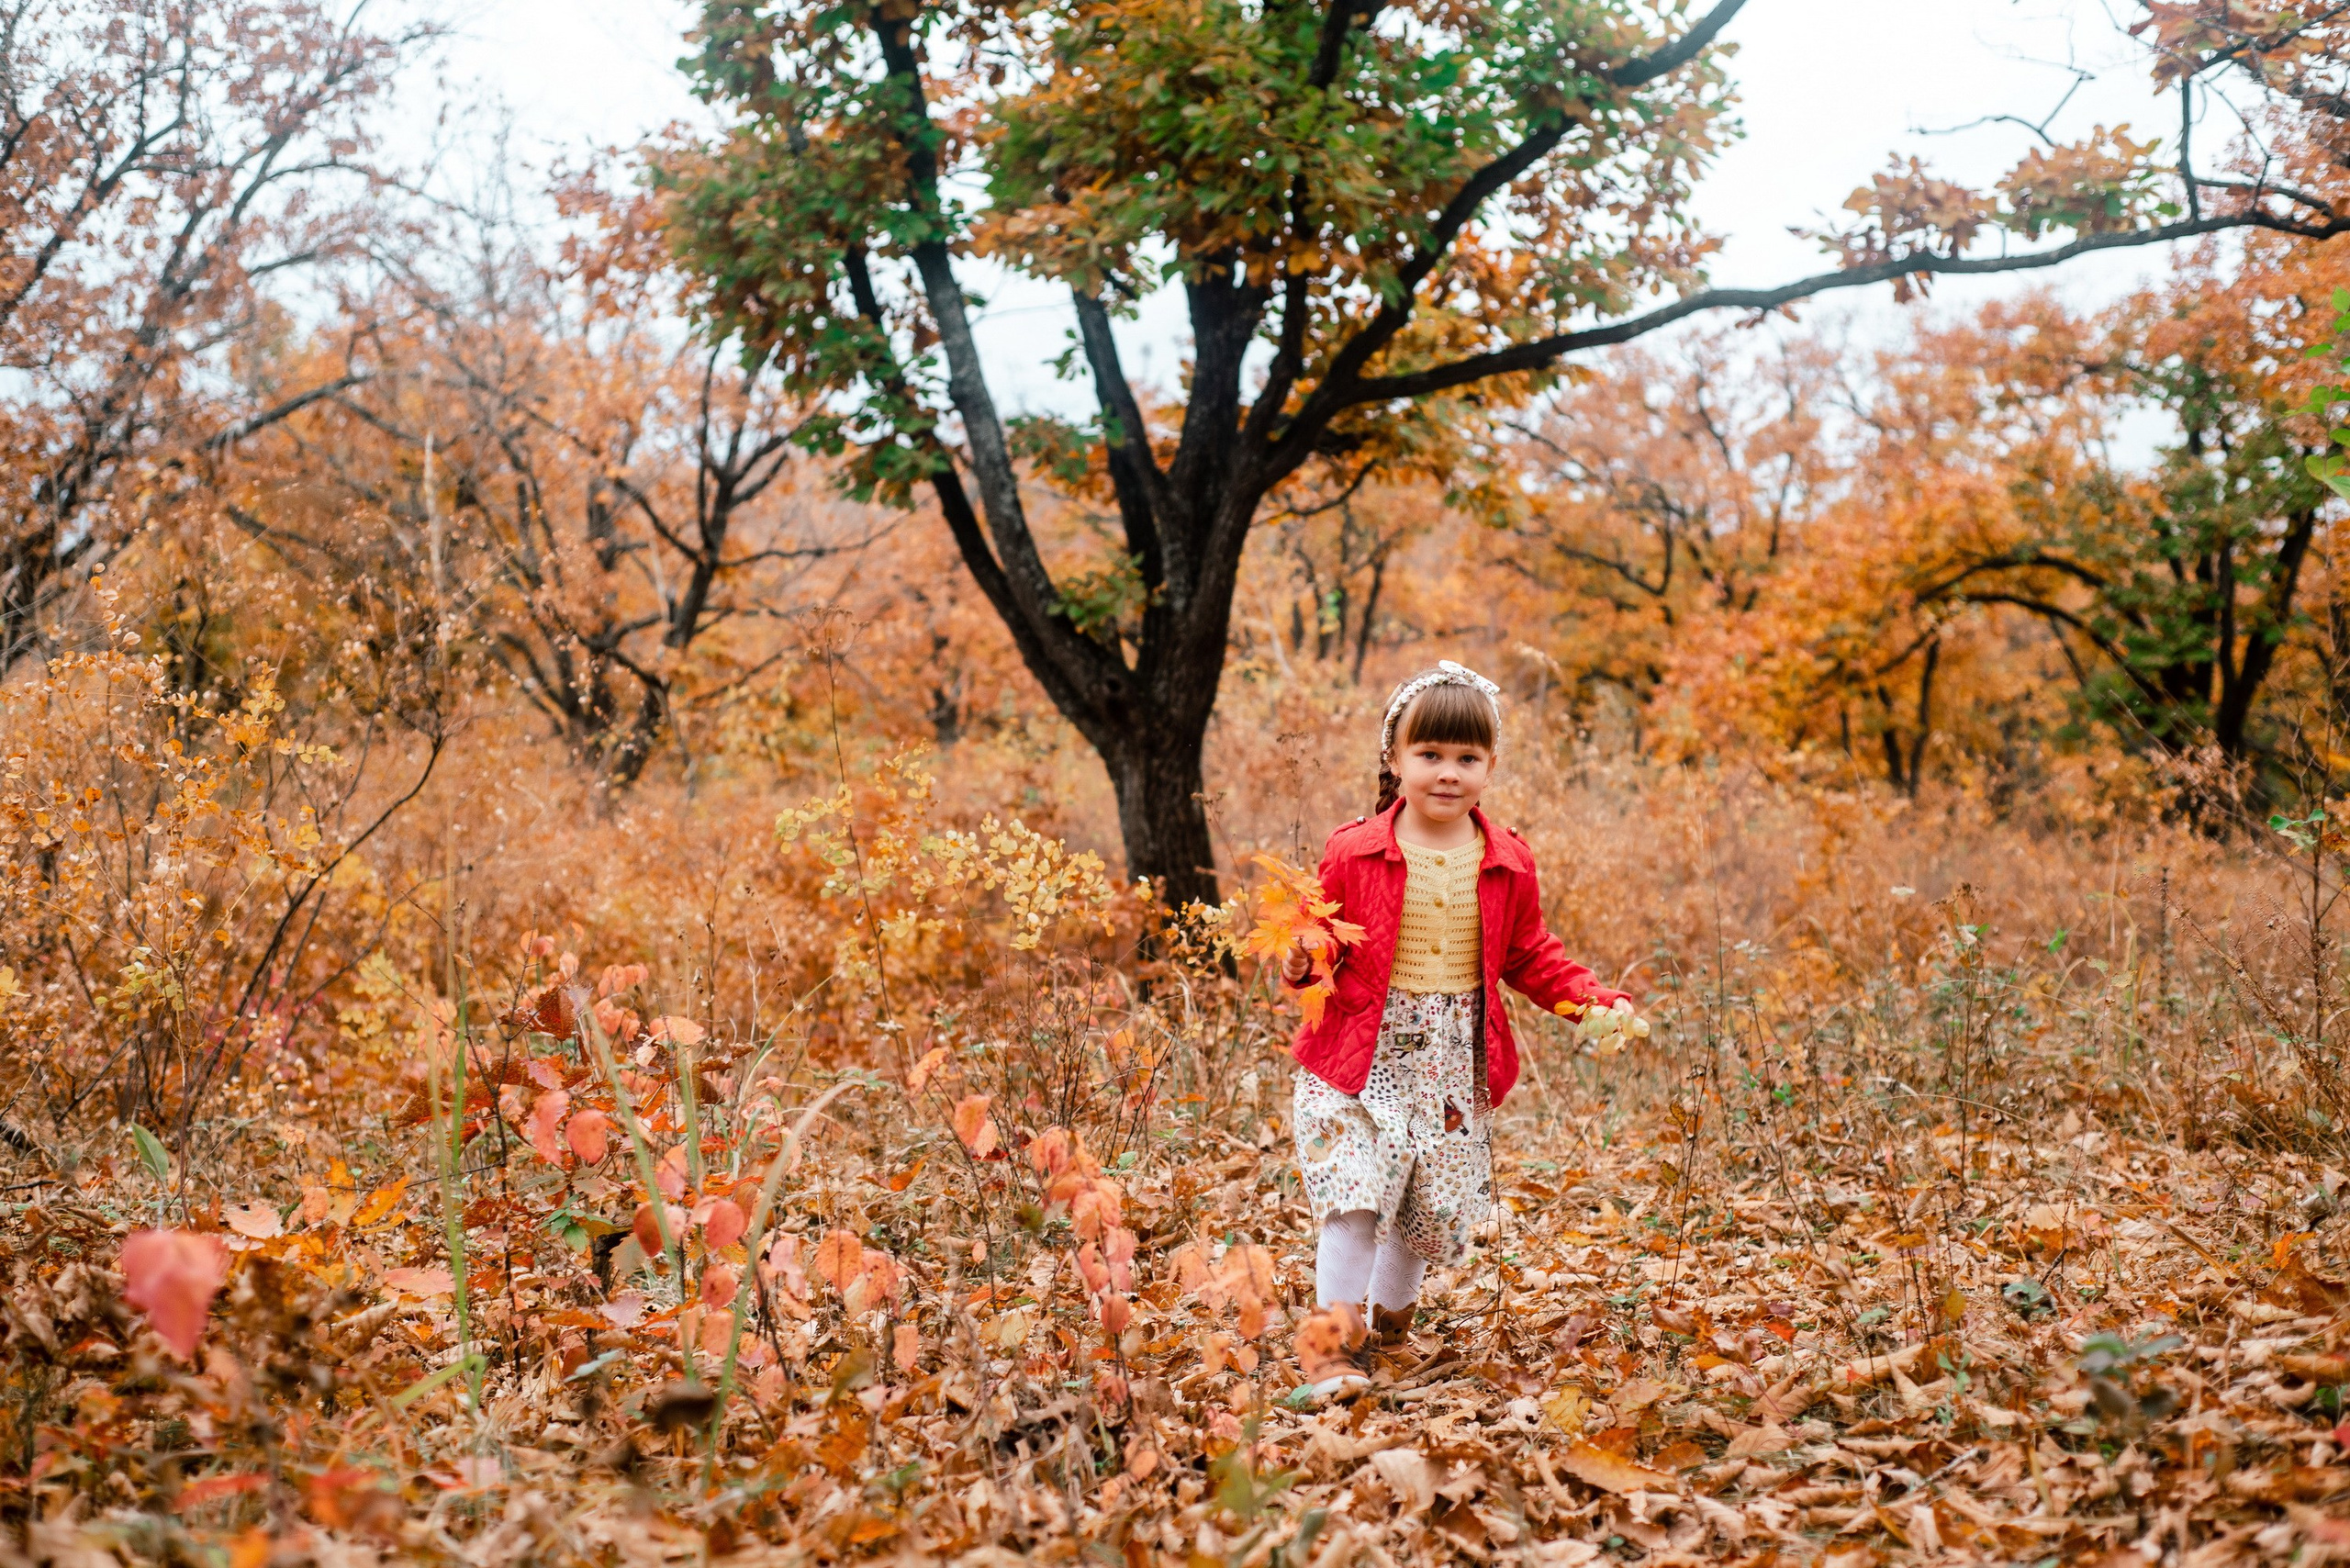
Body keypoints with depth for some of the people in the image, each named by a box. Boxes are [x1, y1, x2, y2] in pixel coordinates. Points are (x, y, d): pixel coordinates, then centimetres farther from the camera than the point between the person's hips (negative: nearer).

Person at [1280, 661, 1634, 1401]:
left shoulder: (1507, 863, 2)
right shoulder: (1354, 854, -7)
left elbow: (1531, 958, 12)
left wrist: (1594, 1000, 0)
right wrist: (1302, 966, -24)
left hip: (1457, 1063, 4)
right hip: (1364, 1053, -3)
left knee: (1434, 1204, 12)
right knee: (1356, 1198, -14)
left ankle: (1391, 1320, 35)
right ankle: (1331, 1340, -3)